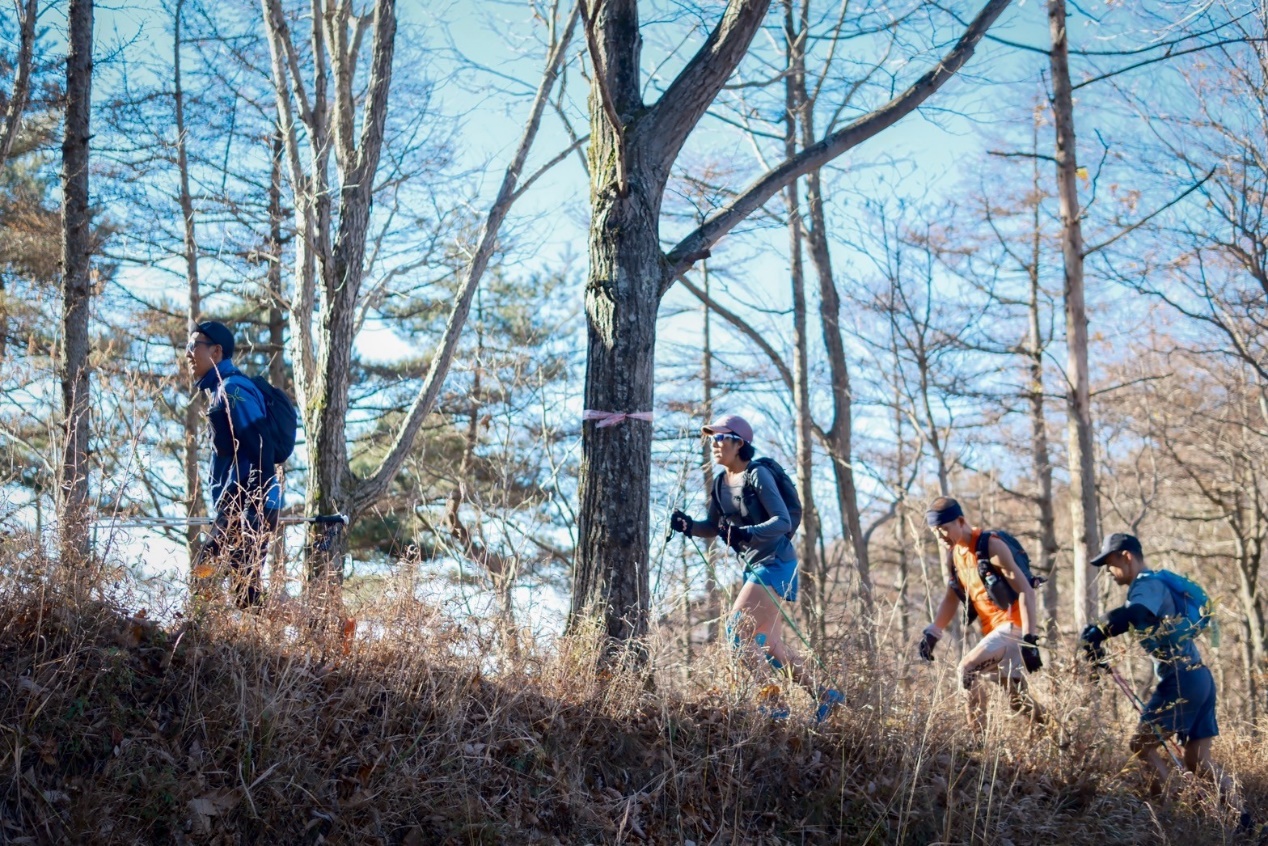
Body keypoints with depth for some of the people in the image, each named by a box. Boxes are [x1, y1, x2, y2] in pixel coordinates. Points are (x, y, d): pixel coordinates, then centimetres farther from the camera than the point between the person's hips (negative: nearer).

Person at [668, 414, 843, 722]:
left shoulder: (758, 475, -14)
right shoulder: (721, 482, 9)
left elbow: (783, 521, -21)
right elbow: (713, 527, 16)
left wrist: (747, 533, -35)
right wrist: (688, 525, -4)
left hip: (775, 563, -9)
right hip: (753, 567, 9)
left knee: (737, 627, -16)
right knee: (768, 645, 12)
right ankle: (824, 696, 23)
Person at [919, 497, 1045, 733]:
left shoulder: (991, 545, -16)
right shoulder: (952, 554, 8)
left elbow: (1025, 591, -18)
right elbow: (952, 597, 18)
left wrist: (1029, 639, -25)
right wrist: (932, 632, 7)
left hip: (1014, 626, -8)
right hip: (993, 629, 8)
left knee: (967, 670, -22)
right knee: (1018, 699, 8)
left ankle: (979, 737, -18)